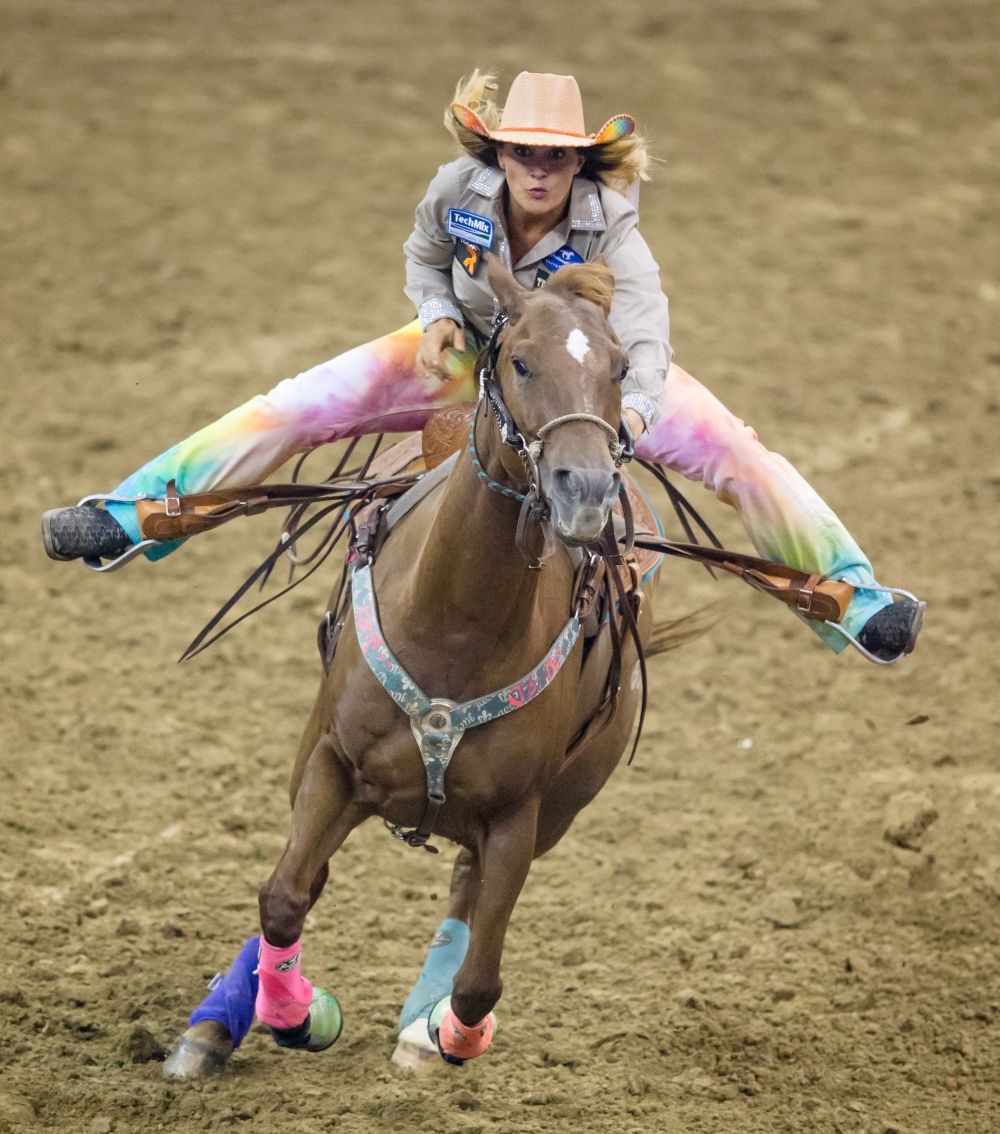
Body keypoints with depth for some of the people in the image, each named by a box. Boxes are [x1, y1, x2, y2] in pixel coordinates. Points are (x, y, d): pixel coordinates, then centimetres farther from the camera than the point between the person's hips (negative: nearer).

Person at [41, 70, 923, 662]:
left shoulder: (610, 229, -32)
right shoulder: (458, 190, -23)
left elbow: (644, 337, -46)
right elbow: (425, 257, 1)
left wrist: (634, 411, -65)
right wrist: (437, 318, -20)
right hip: (472, 352, 2)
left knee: (740, 456, -22)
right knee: (299, 407, -12)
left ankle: (852, 599, -12)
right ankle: (136, 513, -4)